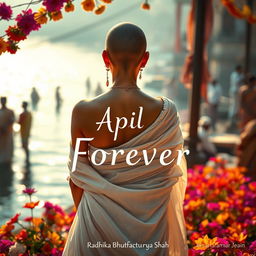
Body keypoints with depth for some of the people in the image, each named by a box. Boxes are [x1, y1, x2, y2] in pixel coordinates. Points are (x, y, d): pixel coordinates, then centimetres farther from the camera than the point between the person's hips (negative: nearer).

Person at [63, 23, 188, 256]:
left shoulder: (83, 111, -17)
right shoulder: (165, 111, -16)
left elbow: (77, 174, -5)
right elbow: (170, 171, -5)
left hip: (99, 217, 0)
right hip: (149, 219, 1)